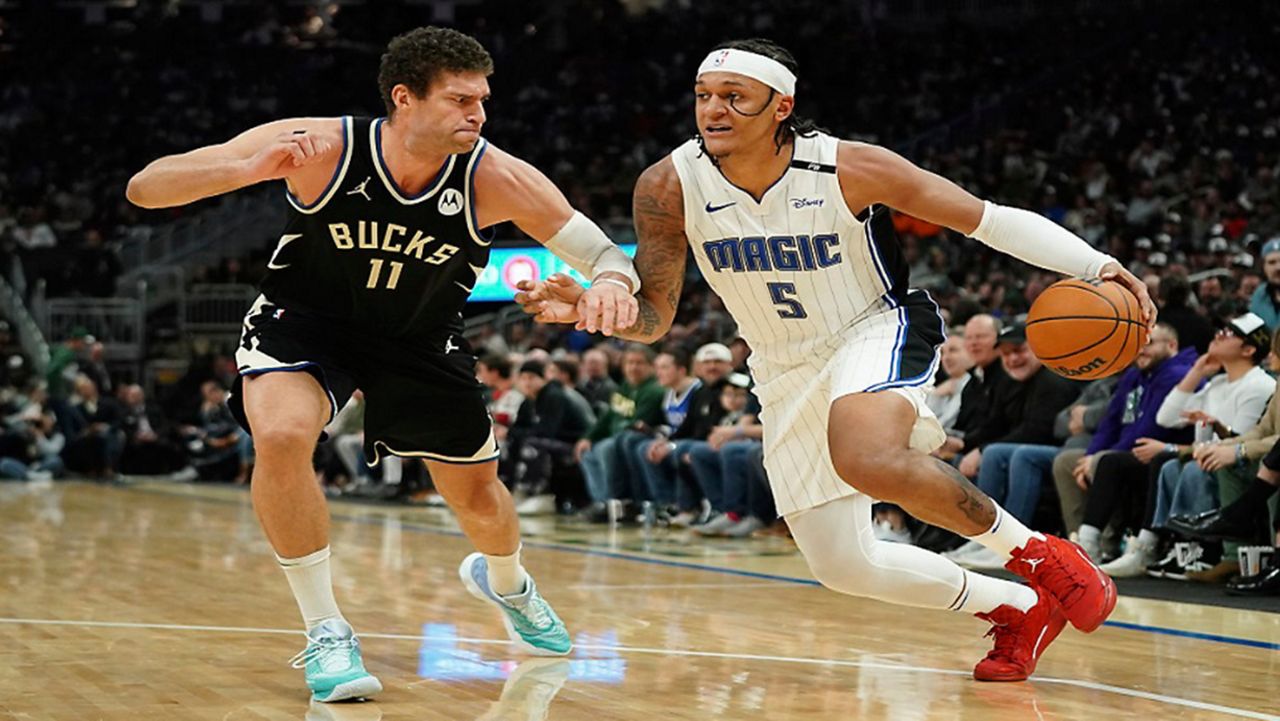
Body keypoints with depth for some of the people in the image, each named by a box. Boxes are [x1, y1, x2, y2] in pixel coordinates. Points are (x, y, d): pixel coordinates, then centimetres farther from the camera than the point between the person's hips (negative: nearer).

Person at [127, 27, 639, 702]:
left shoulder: (495, 178, -25)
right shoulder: (320, 148, -30)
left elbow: (607, 255, -20)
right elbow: (145, 188, -30)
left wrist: (610, 281, -46)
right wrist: (251, 168, -49)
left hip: (421, 336, 2)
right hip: (304, 319, -2)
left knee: (478, 497, 12)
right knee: (281, 436, -32)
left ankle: (504, 581, 51)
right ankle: (325, 632, -14)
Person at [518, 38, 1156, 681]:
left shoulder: (851, 169, -23)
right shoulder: (668, 188, -16)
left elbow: (990, 220, -15)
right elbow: (652, 317, -5)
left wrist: (1096, 266, -26)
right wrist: (591, 308, -27)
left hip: (877, 332, -5)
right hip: (787, 373, 5)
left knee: (868, 458, -38)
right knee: (840, 565, 2)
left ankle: (1038, 555, -14)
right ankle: (1017, 609, 25)